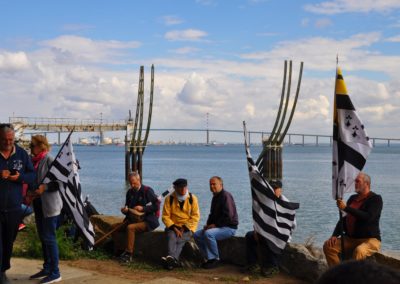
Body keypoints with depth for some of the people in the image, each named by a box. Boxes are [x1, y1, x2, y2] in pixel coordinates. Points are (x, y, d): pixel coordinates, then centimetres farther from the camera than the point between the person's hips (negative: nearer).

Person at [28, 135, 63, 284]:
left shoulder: (49, 159, -12)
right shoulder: (34, 161, 10)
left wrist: (45, 187, -26)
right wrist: (30, 194, 5)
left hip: (49, 204, -8)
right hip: (38, 204, 8)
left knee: (49, 238, -6)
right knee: (42, 237, 13)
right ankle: (47, 268, 23)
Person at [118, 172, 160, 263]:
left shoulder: (147, 190, -5)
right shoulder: (130, 192, 13)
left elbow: (156, 206, -8)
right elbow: (128, 207, 21)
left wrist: (143, 208, -15)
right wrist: (125, 210, -3)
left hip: (148, 221, -6)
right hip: (134, 219, 6)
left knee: (130, 228, -28)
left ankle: (129, 254, -18)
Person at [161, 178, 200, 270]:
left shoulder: (192, 198, 0)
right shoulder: (169, 199, 0)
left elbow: (195, 217, -3)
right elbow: (165, 216, -1)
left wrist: (184, 228, -12)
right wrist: (174, 228, -15)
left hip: (188, 228, -1)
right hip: (173, 226, 1)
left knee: (180, 240, -30)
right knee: (172, 237, -31)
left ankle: (171, 258, -47)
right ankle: (173, 260, -48)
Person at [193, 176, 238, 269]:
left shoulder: (226, 196, -15)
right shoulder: (215, 197, 16)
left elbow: (229, 216, -23)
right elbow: (212, 214, 25)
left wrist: (215, 225, -20)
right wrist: (208, 225, 6)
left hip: (229, 227, -10)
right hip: (217, 226, 10)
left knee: (208, 234, -33)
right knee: (197, 235, 0)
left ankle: (215, 259, -18)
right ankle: (209, 258, 3)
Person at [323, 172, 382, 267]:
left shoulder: (376, 199, -5)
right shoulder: (353, 198, 14)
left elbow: (368, 217, -23)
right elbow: (344, 219, 16)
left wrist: (346, 208, -23)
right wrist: (335, 235, 1)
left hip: (370, 239, -6)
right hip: (350, 238, 6)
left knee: (359, 251, -39)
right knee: (328, 246, -15)